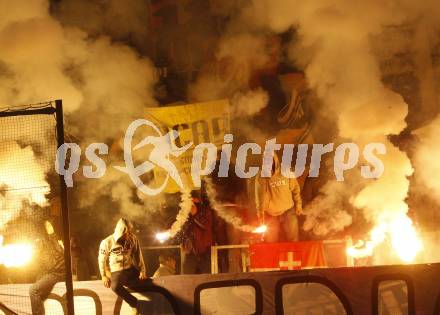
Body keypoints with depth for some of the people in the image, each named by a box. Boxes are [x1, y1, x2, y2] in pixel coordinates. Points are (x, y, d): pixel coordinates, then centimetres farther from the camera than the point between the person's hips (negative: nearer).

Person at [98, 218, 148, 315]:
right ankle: (134, 303, -19)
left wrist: (142, 271, 1)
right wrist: (104, 276, -6)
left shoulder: (133, 239, -2)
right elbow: (102, 260, -1)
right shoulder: (107, 242, -10)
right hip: (117, 272, -4)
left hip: (132, 270, 4)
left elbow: (138, 256, 7)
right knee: (115, 286, -35)